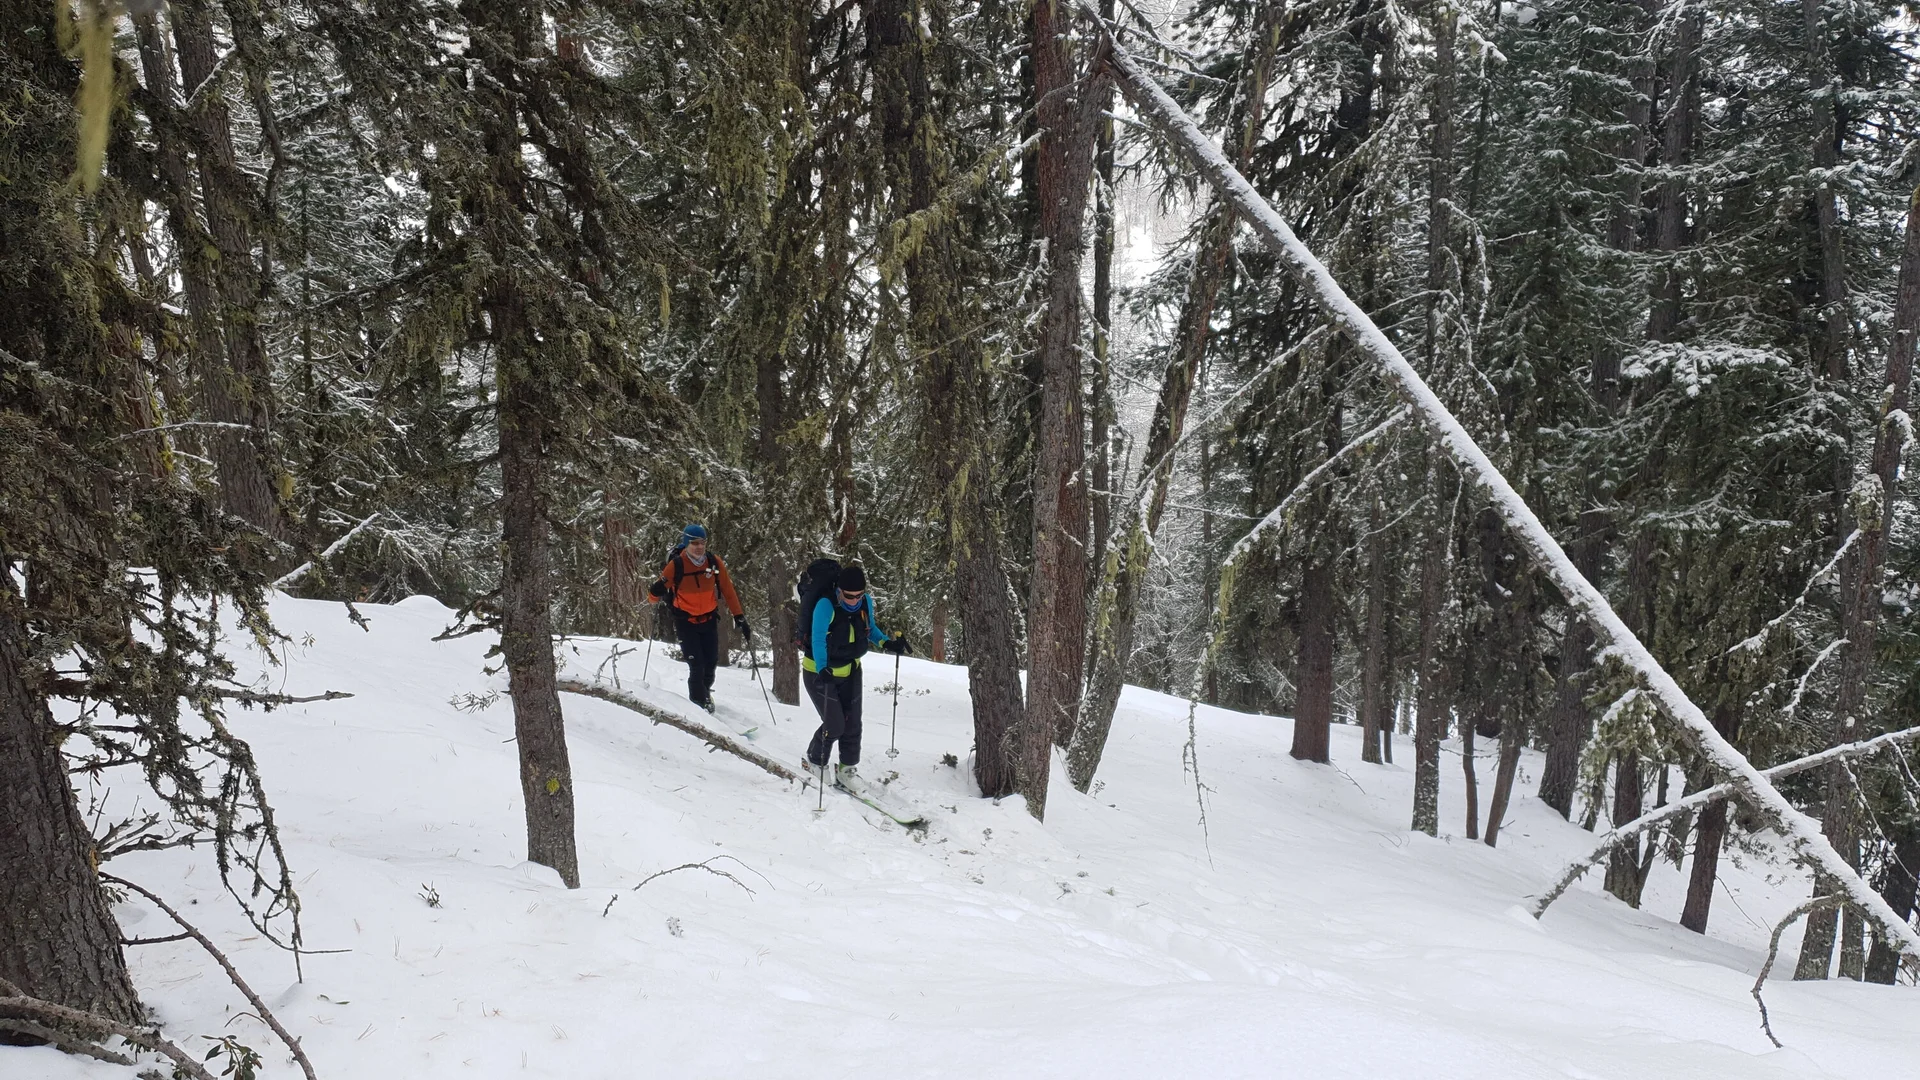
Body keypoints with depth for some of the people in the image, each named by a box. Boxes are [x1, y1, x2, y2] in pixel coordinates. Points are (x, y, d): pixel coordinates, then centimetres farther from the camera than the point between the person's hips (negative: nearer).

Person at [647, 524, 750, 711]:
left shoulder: (714, 562, -9)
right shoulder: (676, 564, -17)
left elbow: (728, 591, -1)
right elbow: (655, 595, -9)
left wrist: (739, 617, -4)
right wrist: (656, 593, -32)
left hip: (709, 620, 3)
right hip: (686, 622, -3)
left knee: (711, 663, 8)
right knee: (696, 666, -10)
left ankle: (705, 692, 37)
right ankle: (698, 703, 8)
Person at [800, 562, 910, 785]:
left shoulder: (866, 602, -8)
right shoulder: (826, 605, -27)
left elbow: (870, 628, 9)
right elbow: (817, 640, -29)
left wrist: (887, 642, -8)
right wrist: (822, 669, -41)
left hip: (850, 670, 6)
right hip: (820, 672, -6)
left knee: (852, 724, 6)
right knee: (835, 725, -7)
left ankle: (847, 769, 25)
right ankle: (815, 761, 20)